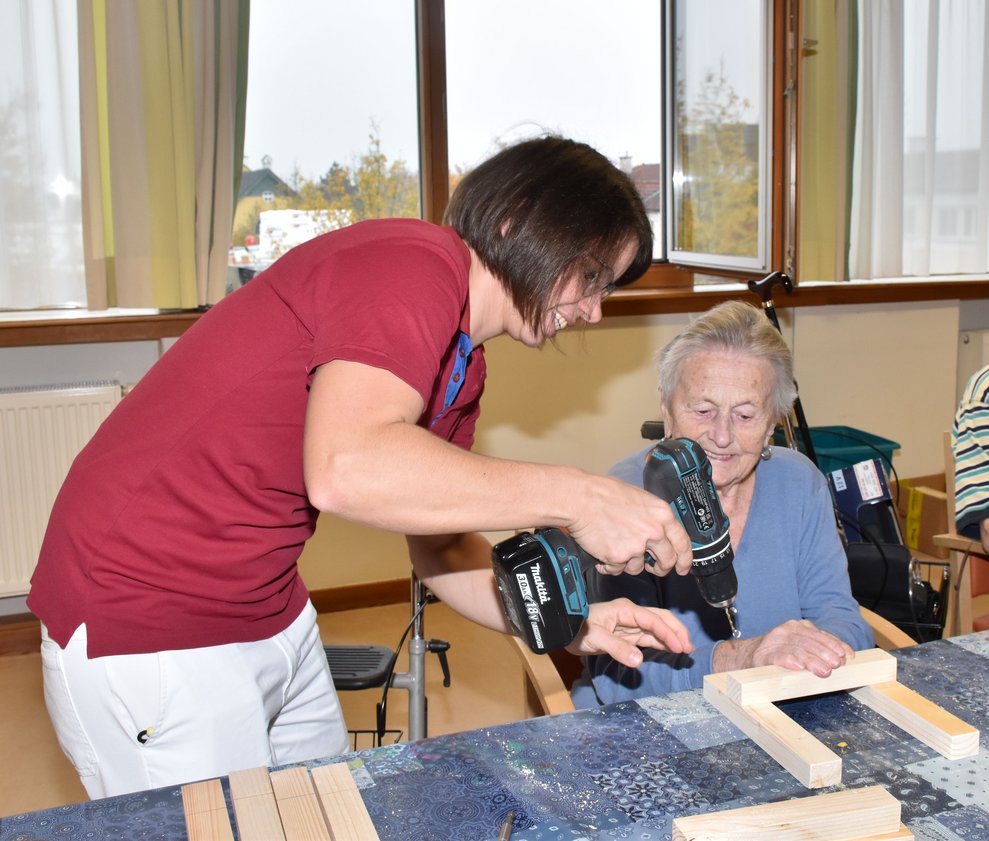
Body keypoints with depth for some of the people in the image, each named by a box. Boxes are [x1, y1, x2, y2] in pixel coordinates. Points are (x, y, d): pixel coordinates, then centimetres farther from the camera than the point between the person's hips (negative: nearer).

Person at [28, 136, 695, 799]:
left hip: (275, 616, 10)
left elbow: (439, 546, 11)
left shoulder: (462, 366, 10)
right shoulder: (412, 264, -21)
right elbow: (346, 468, -37)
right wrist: (574, 498, -31)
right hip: (145, 634, -9)